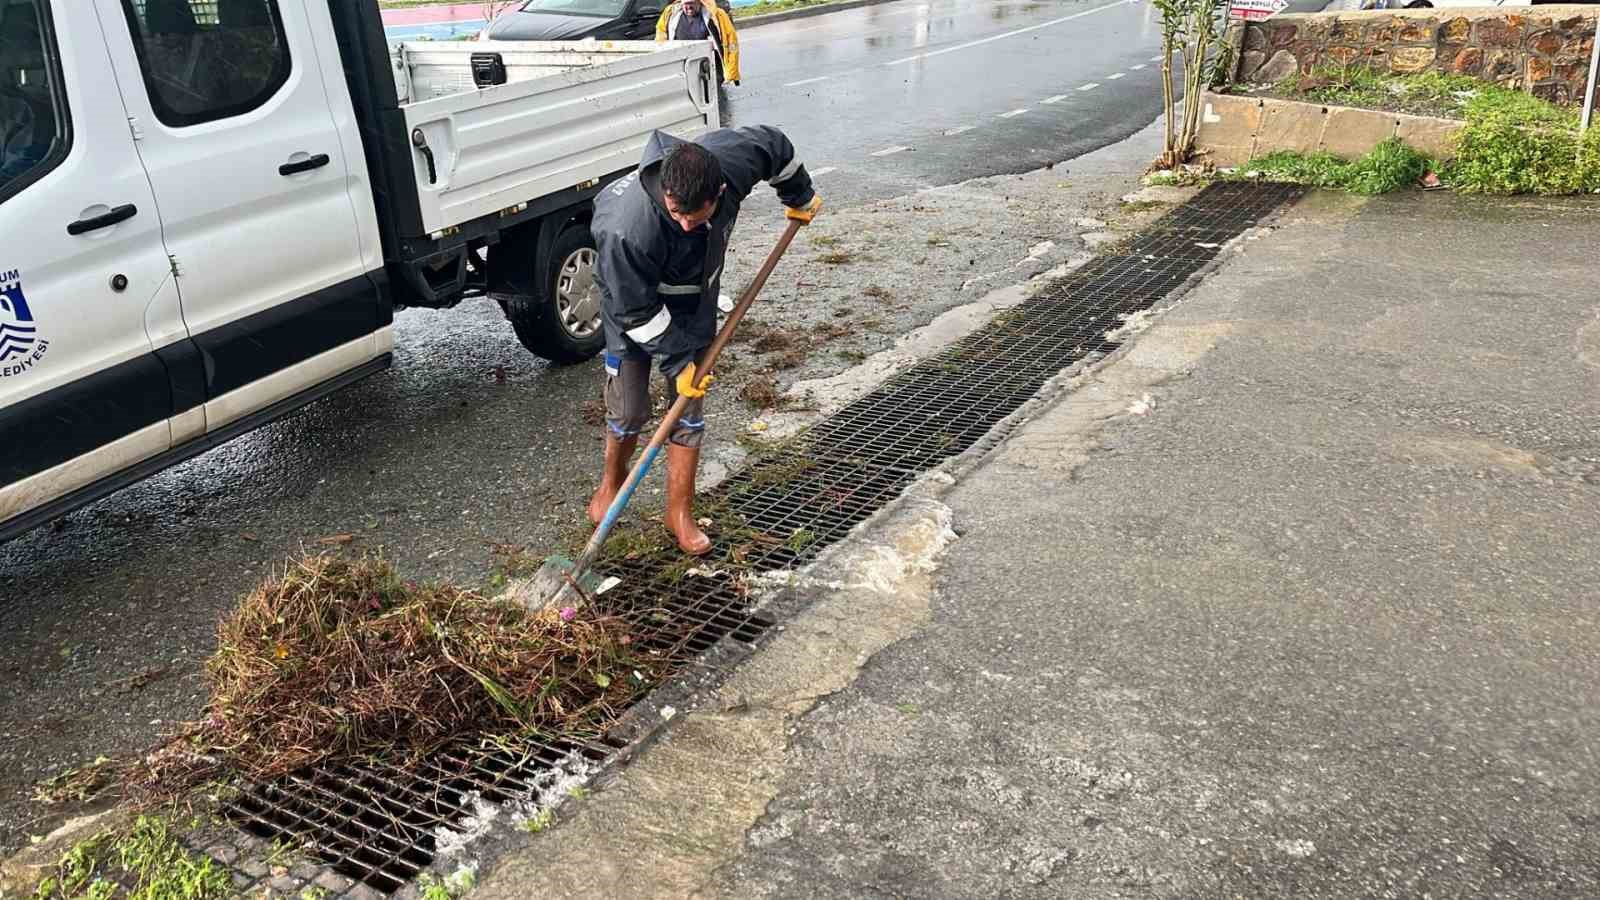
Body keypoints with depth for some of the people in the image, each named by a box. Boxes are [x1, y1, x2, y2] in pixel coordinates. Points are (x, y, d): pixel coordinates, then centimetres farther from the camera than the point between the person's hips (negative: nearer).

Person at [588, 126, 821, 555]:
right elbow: (634, 311, -27)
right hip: (632, 300, -4)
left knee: (690, 408, 4)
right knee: (629, 410, 0)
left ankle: (680, 512, 17)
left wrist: (800, 198, 10)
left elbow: (775, 144, -5)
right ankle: (611, 483, 33)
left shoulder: (732, 159, -30)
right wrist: (678, 359, -22)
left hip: (694, 304, 4)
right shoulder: (626, 229, -41)